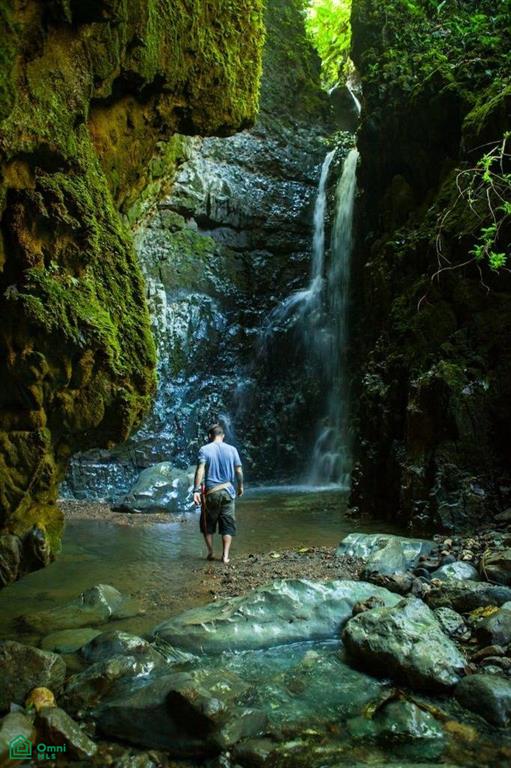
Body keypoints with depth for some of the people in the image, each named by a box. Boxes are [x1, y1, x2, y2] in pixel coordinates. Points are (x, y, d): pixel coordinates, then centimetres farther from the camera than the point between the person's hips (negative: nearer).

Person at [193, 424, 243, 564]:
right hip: (227, 491, 1)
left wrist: (196, 490, -17)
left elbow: (200, 470, -14)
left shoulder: (204, 450, -3)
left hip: (211, 492, -1)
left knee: (208, 523, 16)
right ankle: (225, 555, 4)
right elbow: (239, 471, 3)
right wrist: (240, 487, 18)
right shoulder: (232, 449, 2)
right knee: (228, 525, 8)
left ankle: (210, 553, 20)